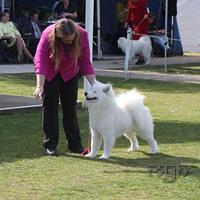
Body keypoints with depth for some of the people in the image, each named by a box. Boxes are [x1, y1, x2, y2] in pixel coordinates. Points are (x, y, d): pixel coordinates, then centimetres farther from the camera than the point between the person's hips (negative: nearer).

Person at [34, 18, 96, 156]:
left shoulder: (82, 35, -26)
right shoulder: (48, 35, -33)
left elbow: (85, 62, -18)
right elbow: (40, 61, -38)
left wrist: (94, 83, -25)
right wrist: (40, 86, -48)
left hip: (70, 73, 2)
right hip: (50, 73, -2)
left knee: (70, 107, 3)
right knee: (50, 106, -4)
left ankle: (75, 144, 10)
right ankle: (50, 145, 0)